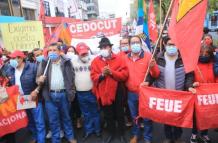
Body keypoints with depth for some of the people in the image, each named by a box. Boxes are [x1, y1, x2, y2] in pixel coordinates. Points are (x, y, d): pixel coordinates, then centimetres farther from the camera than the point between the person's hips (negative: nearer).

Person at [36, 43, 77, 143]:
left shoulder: (67, 62, 2)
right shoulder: (44, 63, 4)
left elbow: (72, 78, 4)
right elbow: (38, 78, 6)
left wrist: (71, 92, -1)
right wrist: (39, 80, -18)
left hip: (64, 94, 0)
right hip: (50, 95, 1)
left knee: (66, 117, 16)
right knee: (53, 120, 10)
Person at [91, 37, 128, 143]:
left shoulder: (118, 59, -4)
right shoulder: (96, 61, 2)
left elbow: (124, 74, -12)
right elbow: (93, 77, -3)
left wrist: (112, 72, -22)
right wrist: (102, 75, -20)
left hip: (117, 91, -1)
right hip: (103, 93, 2)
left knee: (119, 114, 14)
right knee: (108, 115, 18)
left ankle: (121, 134, 34)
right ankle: (111, 133, 38)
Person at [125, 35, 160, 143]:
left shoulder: (148, 56, -8)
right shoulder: (126, 58, 3)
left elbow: (156, 75, -11)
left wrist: (153, 67, -29)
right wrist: (126, 85, 0)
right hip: (131, 93, 3)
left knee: (146, 117, 10)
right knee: (134, 116, 19)